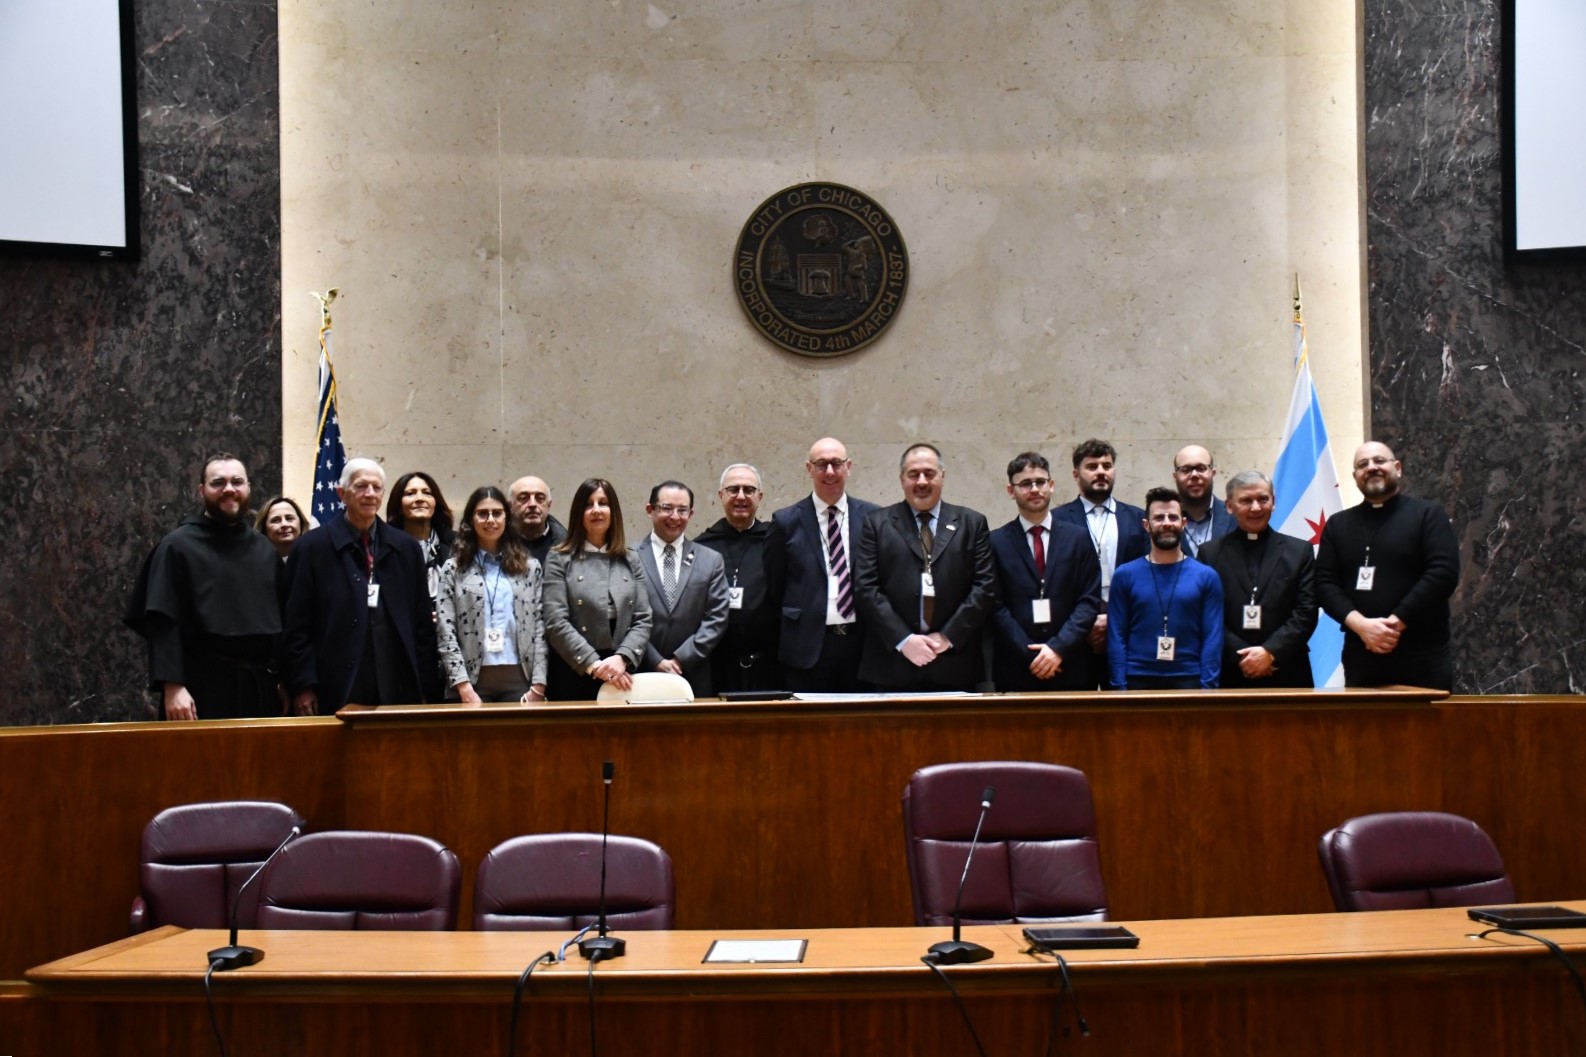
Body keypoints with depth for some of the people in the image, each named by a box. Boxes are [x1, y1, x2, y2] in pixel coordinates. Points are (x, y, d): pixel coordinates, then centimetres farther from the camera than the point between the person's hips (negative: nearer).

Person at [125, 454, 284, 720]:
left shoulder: (265, 550, 14)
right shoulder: (177, 547, -2)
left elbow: (282, 620, 13)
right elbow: (163, 625, -8)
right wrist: (172, 686, -17)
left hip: (261, 690, 5)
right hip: (203, 689, -5)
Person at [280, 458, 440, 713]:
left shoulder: (407, 548, 12)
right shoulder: (311, 547, 3)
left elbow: (422, 623, 13)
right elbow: (296, 625, 0)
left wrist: (425, 688, 8)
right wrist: (302, 686, -7)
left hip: (397, 691, 3)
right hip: (337, 692, -3)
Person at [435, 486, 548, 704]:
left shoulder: (529, 567, 11)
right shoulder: (454, 569, 7)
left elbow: (539, 628, 6)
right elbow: (446, 633, -1)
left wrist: (538, 686, -3)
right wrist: (464, 687, -10)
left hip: (519, 678, 1)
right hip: (473, 680, -1)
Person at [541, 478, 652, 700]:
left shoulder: (629, 562, 12)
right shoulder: (560, 559, 2)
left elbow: (643, 620, 5)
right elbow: (556, 623, -7)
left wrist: (622, 658, -13)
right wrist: (594, 665, -15)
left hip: (622, 676, 3)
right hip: (573, 675, -3)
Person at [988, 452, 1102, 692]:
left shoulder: (1078, 538, 7)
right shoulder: (996, 542, 4)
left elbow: (1089, 600, 2)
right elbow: (996, 607, -1)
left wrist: (1059, 648, -10)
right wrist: (1030, 654, -10)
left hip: (1071, 670, 1)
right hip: (1015, 672, -1)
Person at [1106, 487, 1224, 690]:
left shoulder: (1206, 577, 3)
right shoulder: (1125, 575, 3)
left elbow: (1213, 638, 0)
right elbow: (1116, 637, 1)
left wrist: (1207, 687, -8)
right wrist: (1119, 687, -6)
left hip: (1188, 681, 0)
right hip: (1137, 681, 0)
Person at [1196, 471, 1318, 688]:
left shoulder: (1300, 551, 9)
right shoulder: (1210, 553, 6)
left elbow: (1306, 612, 1)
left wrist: (1270, 652, -12)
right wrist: (1242, 657, -12)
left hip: (1287, 677, 1)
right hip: (1229, 677, -1)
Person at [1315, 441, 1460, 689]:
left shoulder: (1428, 515, 3)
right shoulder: (1338, 524, 12)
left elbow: (1443, 573, -9)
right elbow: (1324, 583, 4)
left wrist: (1396, 622, -15)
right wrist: (1360, 624, -13)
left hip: (1422, 655, -3)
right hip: (1362, 655, 3)